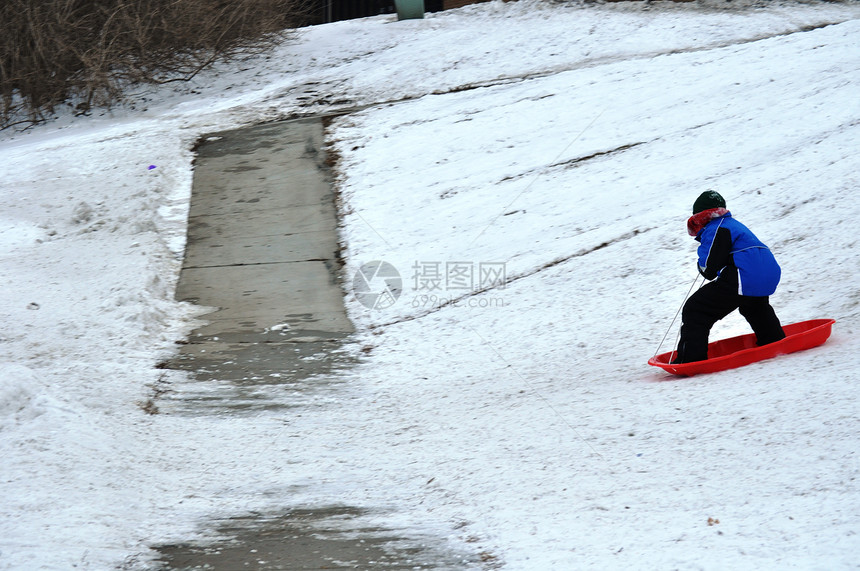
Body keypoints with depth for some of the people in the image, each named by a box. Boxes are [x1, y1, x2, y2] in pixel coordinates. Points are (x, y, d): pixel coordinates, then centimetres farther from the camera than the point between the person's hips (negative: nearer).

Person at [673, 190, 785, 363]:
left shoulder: (714, 230, -5)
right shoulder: (733, 224, 25)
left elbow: (708, 269, -9)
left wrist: (702, 266, 12)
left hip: (742, 281, -10)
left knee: (695, 310, -6)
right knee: (754, 306, 44)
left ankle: (691, 358, -14)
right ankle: (773, 341, 56)